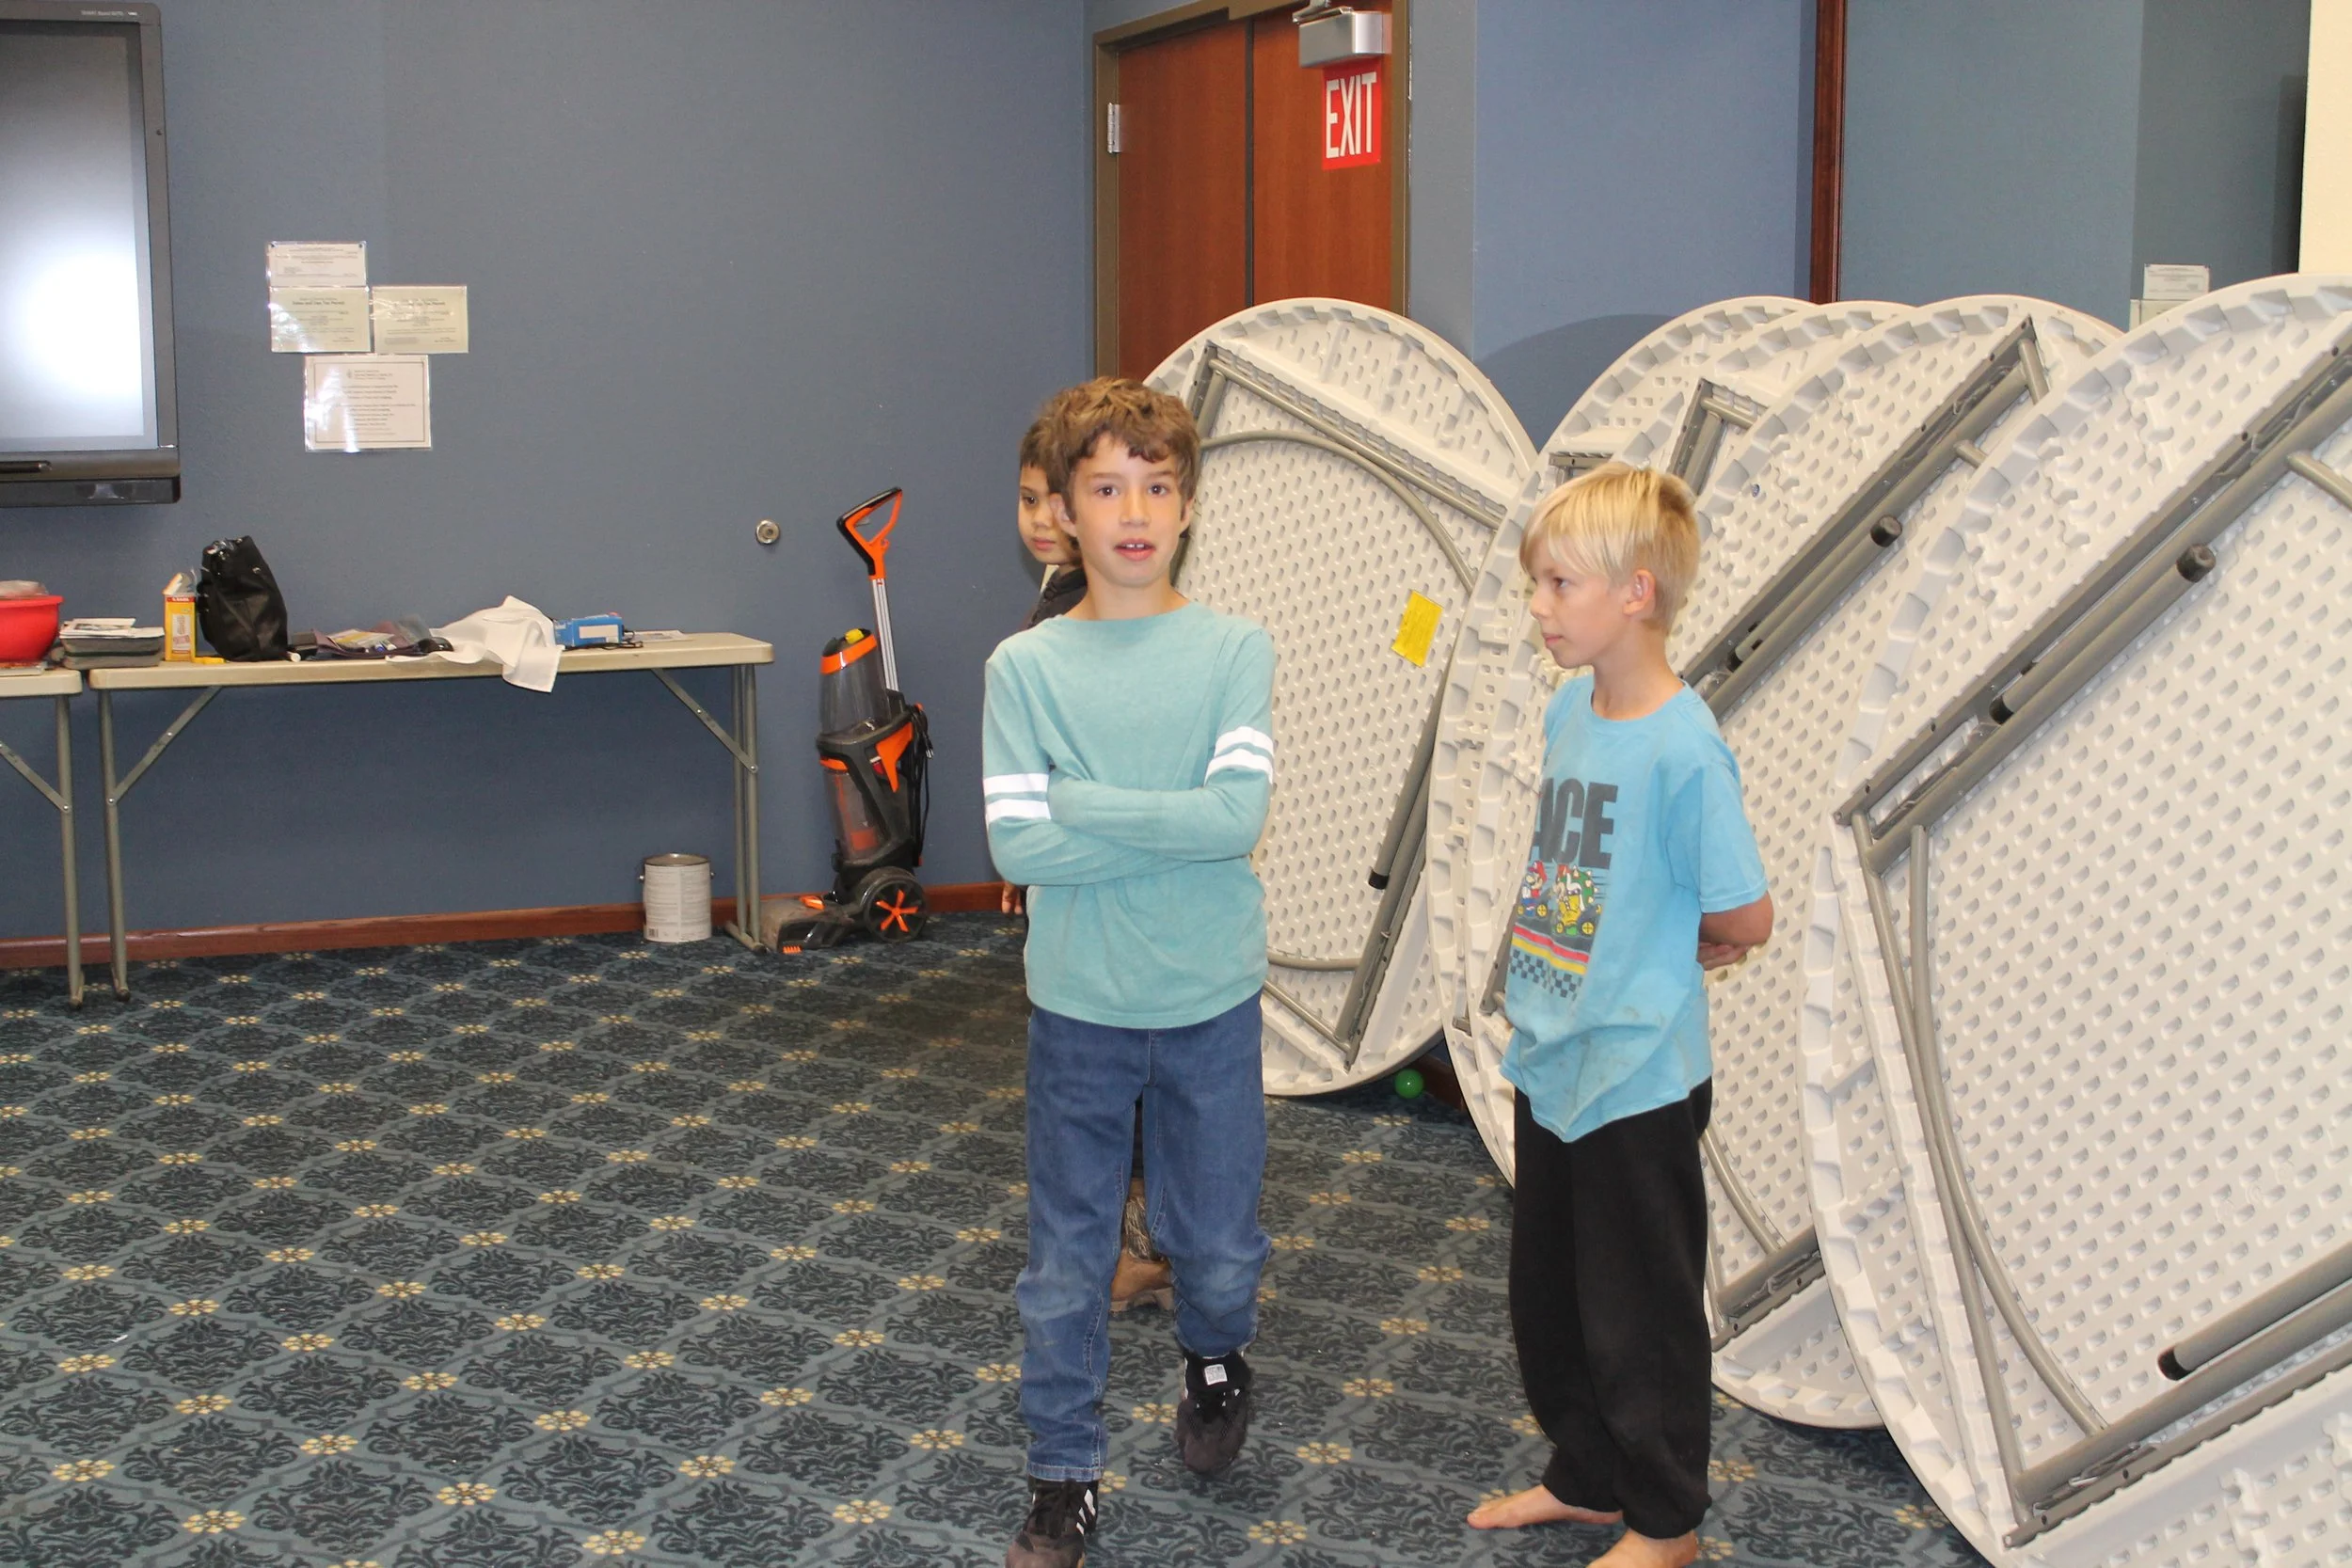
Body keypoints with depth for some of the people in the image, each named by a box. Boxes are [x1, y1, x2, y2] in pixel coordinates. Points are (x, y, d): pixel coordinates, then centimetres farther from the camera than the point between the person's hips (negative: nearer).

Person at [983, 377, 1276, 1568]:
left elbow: (1240, 811, -18)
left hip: (1211, 1002, 0)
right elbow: (1017, 847, -13)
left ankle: (1214, 1359, 47)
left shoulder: (1235, 649, -5)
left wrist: (1079, 801, -16)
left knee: (1216, 1242, 15)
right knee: (1067, 1260, 9)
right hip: (1077, 1008, 0)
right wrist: (1176, 826, -16)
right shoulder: (1024, 666, -5)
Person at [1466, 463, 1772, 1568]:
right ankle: (1589, 1477, 40)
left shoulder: (1684, 749, -22)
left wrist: (1651, 965, 1)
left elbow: (1744, 920, -15)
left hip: (1637, 1078, -8)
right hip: (1551, 1062, 8)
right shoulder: (1569, 710, 2)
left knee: (1641, 1312, 9)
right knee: (1547, 1297, 21)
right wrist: (1555, 976, 4)